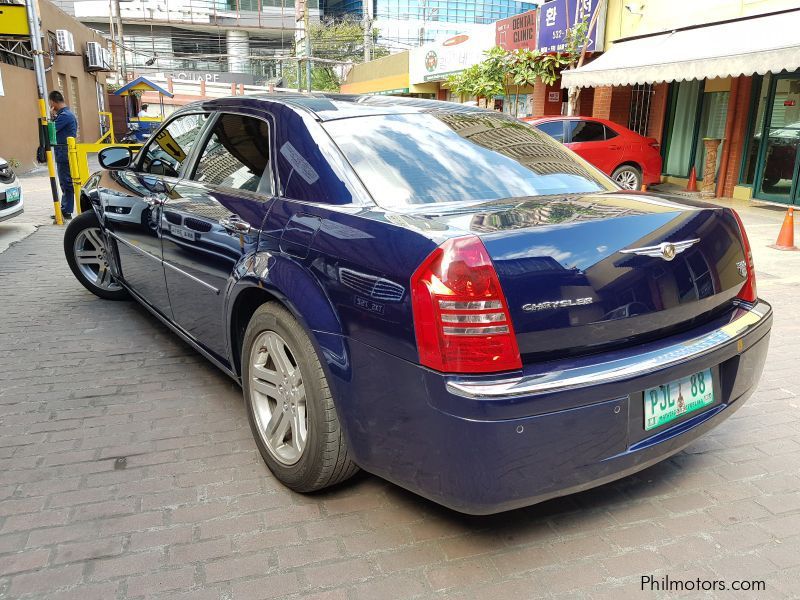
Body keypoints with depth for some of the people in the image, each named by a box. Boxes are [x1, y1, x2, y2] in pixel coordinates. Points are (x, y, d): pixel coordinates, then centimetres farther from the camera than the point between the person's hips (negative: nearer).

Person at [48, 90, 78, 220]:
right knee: (66, 183, 13)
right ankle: (65, 210, 20)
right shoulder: (69, 113, 15)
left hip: (64, 154, -10)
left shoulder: (64, 115, -16)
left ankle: (66, 211, 1)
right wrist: (54, 116, 8)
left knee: (66, 183, -4)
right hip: (66, 154, 10)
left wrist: (51, 116, -6)